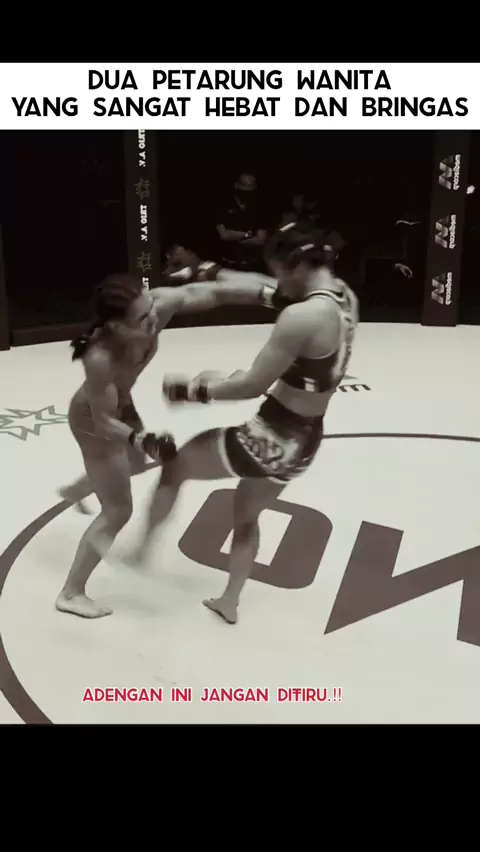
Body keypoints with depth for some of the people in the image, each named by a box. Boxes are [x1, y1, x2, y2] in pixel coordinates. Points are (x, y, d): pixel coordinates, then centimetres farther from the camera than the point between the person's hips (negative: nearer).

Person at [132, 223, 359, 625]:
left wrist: (193, 389, -9)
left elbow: (254, 385, -21)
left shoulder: (302, 317, -25)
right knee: (246, 517, 31)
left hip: (271, 439, -9)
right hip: (304, 442, 9)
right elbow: (258, 290, 10)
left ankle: (143, 546, 35)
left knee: (175, 465, 16)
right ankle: (230, 602, 48)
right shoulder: (342, 294, 2)